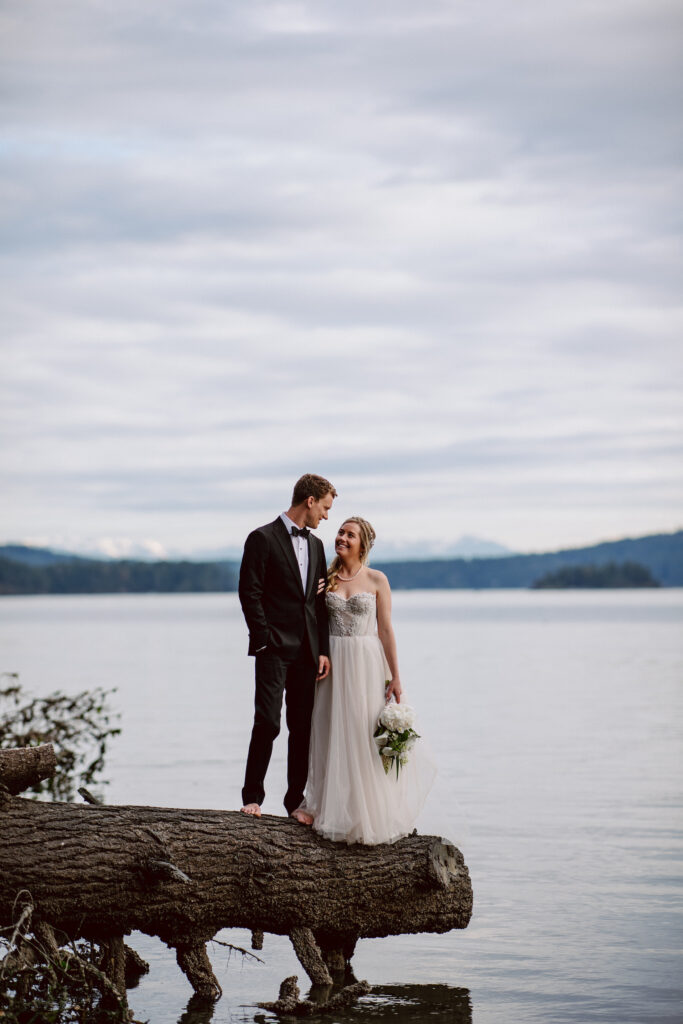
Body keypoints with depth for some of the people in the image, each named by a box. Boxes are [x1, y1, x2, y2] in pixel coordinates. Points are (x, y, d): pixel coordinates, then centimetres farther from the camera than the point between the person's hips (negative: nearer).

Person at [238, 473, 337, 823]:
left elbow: (320, 601, 16)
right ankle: (252, 796, 1)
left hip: (306, 651, 6)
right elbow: (249, 594, -8)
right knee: (267, 723, -11)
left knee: (302, 727, 6)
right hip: (275, 649, -6)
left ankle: (295, 800, 14)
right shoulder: (263, 538, -4)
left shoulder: (315, 545, 17)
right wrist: (264, 640, -12)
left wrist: (323, 650, 7)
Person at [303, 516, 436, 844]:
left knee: (367, 737, -2)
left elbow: (386, 629, -2)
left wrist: (395, 677, -5)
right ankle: (338, 815, 11)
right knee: (335, 738, 3)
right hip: (334, 664, 2)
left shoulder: (376, 580, 0)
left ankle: (373, 816, 8)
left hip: (367, 663, -2)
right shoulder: (326, 579, 6)